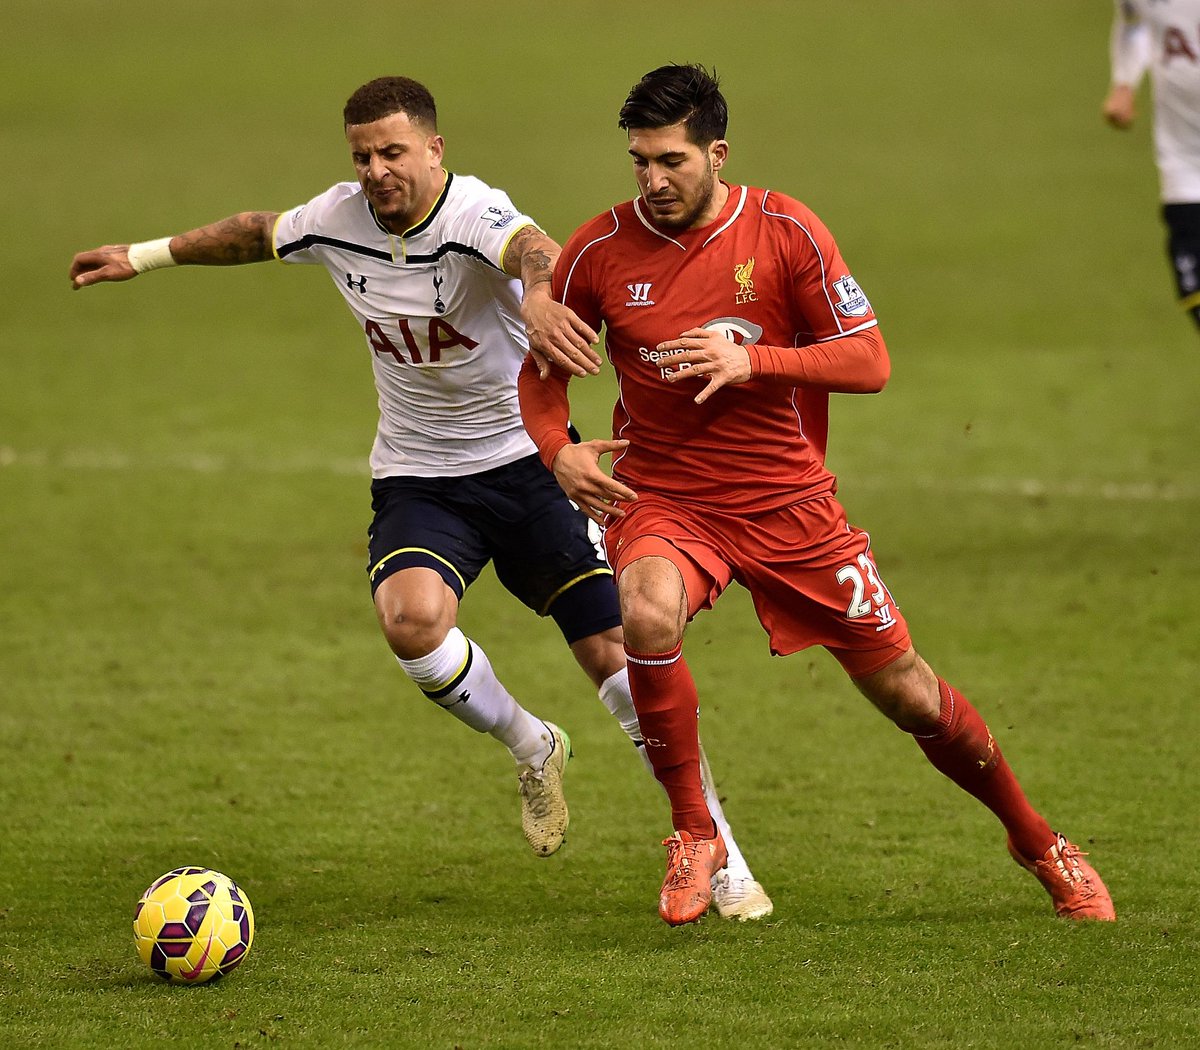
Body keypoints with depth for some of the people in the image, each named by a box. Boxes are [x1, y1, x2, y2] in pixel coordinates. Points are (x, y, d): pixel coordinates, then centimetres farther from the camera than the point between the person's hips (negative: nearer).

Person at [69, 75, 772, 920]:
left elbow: (534, 249, -46)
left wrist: (540, 294, -70)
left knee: (615, 652, -8)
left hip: (526, 462, -3)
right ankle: (531, 749, 2)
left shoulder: (473, 213, -21)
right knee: (412, 618, -28)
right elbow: (257, 233, 20)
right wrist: (144, 257, 25)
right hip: (417, 480, 3)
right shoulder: (337, 219, -3)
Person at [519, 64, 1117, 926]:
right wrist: (558, 448, -11)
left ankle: (1037, 841, 29)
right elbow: (543, 370, 9)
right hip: (663, 497, 0)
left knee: (905, 691, 4)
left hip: (788, 500, 0)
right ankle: (695, 832, -14)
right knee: (647, 617, -35)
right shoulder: (601, 250, -5)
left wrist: (750, 359, -23)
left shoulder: (783, 231, -8)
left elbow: (870, 361, -9)